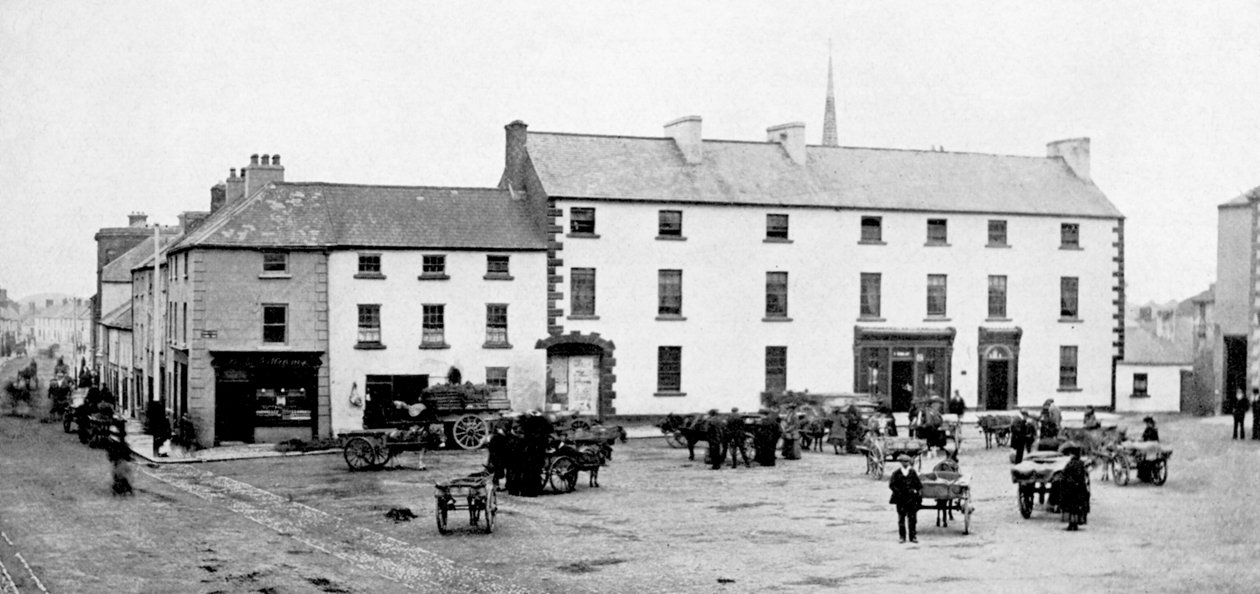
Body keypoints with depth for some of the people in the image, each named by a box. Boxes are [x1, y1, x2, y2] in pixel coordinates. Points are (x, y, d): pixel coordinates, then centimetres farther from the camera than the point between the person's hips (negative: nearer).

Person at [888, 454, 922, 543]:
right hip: (901, 499, -1)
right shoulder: (896, 473, 1)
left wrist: (918, 492, -1)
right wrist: (898, 492, -9)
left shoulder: (913, 472, 7)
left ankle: (913, 536, 8)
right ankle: (901, 536, 9)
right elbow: (891, 485, 1)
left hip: (912, 498, 1)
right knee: (901, 517, 3)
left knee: (912, 518, 1)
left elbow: (919, 484, 11)